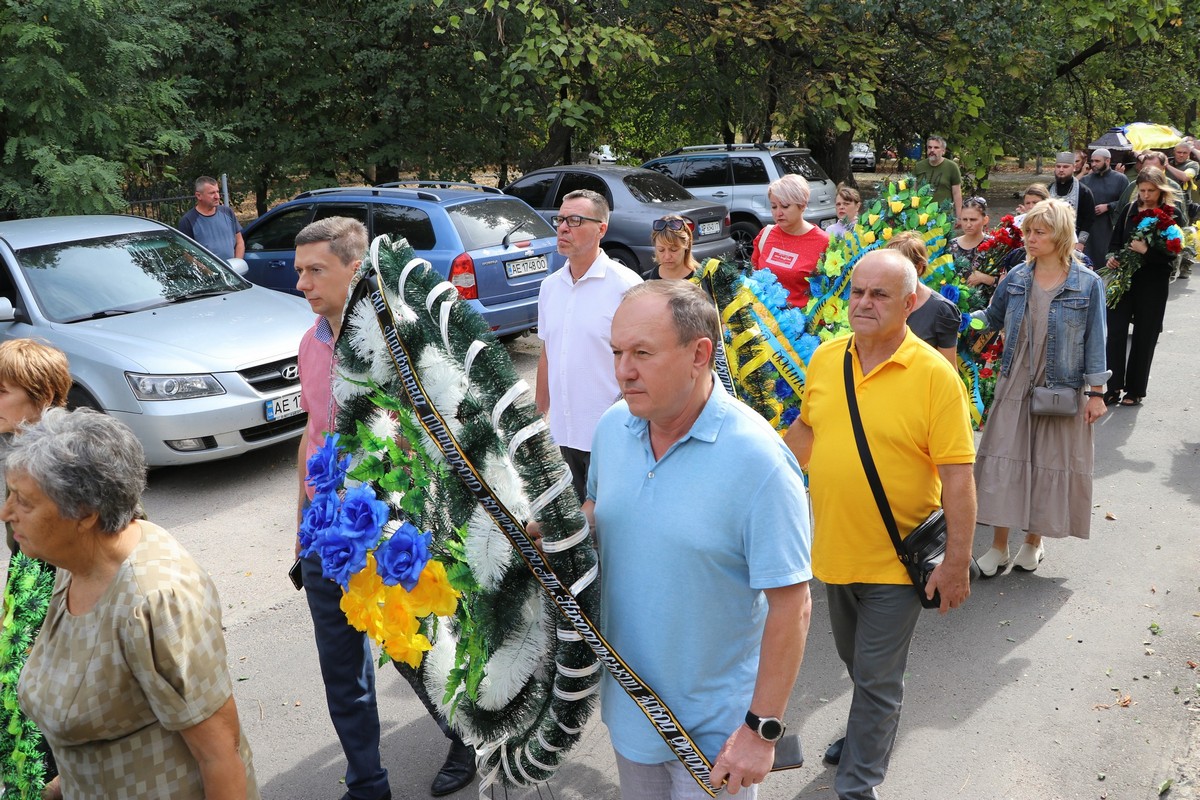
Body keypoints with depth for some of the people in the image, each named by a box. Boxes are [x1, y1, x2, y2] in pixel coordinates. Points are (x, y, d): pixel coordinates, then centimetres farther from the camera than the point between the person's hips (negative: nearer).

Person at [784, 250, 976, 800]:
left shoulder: (934, 374, -17)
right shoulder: (825, 358, -2)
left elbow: (957, 475, -17)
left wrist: (957, 562, -17)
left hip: (897, 558, -5)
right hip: (835, 547, 5)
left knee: (876, 678, 6)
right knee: (856, 662, 25)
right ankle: (870, 731, 50)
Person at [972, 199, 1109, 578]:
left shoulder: (1087, 284, -7)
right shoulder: (1016, 278, 0)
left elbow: (1094, 340, -4)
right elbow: (992, 319, 14)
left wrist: (1096, 392, -5)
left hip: (1062, 390, -2)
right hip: (1015, 386, 3)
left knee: (1050, 464, 8)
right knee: (1004, 461, 2)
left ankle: (1034, 541, 27)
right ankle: (999, 546, 14)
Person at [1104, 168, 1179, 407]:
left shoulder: (1172, 215, -3)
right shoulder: (1130, 210, 7)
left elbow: (1172, 253, -8)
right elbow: (1116, 240, 13)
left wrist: (1146, 251, -23)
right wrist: (1113, 257, -6)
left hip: (1153, 283, -3)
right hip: (1124, 278, 3)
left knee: (1144, 337, 5)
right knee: (1115, 331, -4)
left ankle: (1135, 391, 15)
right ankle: (1114, 388, 3)